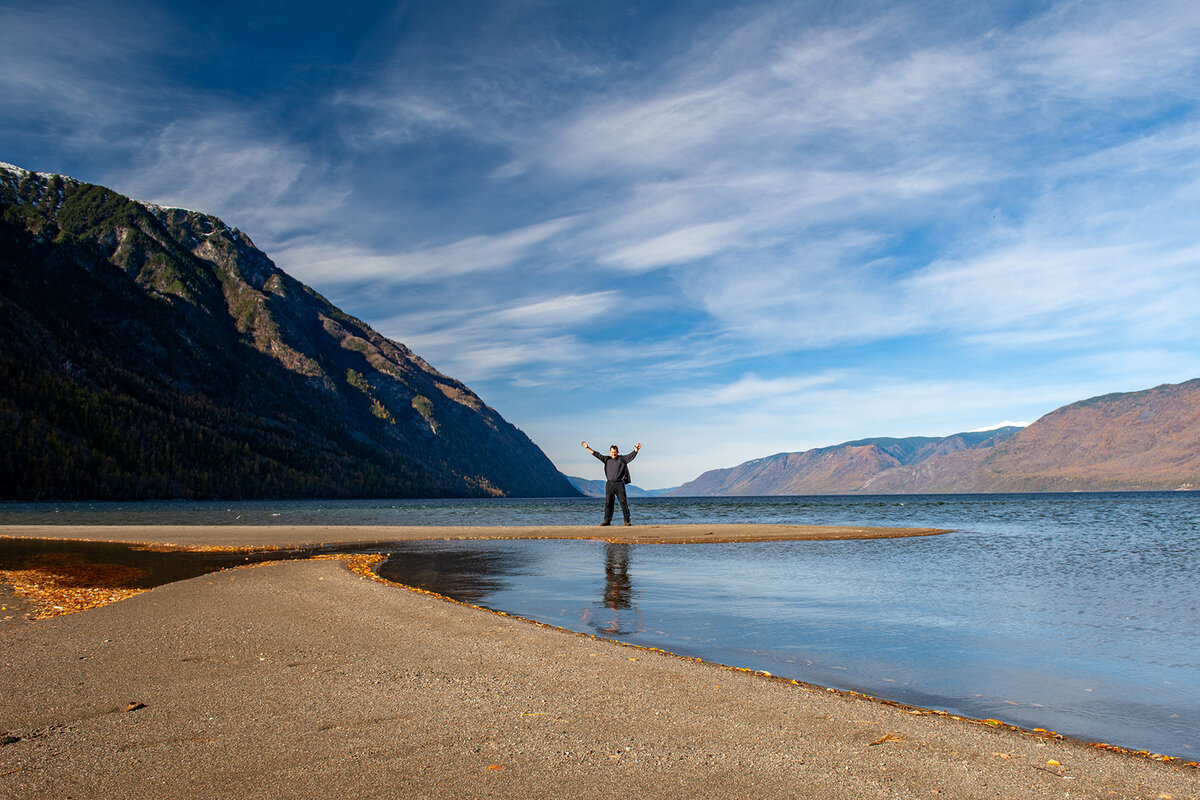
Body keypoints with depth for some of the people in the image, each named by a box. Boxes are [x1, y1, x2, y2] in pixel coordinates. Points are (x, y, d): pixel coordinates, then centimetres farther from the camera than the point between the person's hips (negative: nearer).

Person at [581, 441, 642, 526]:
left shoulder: (622, 459, 7)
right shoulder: (607, 459, 13)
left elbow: (631, 455, -3)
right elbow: (597, 454, 12)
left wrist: (636, 449, -21)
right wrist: (587, 448, 7)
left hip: (619, 484, -2)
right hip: (609, 484, 2)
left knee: (623, 502, -4)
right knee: (608, 503, 2)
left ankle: (627, 521, -1)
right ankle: (607, 520, 6)